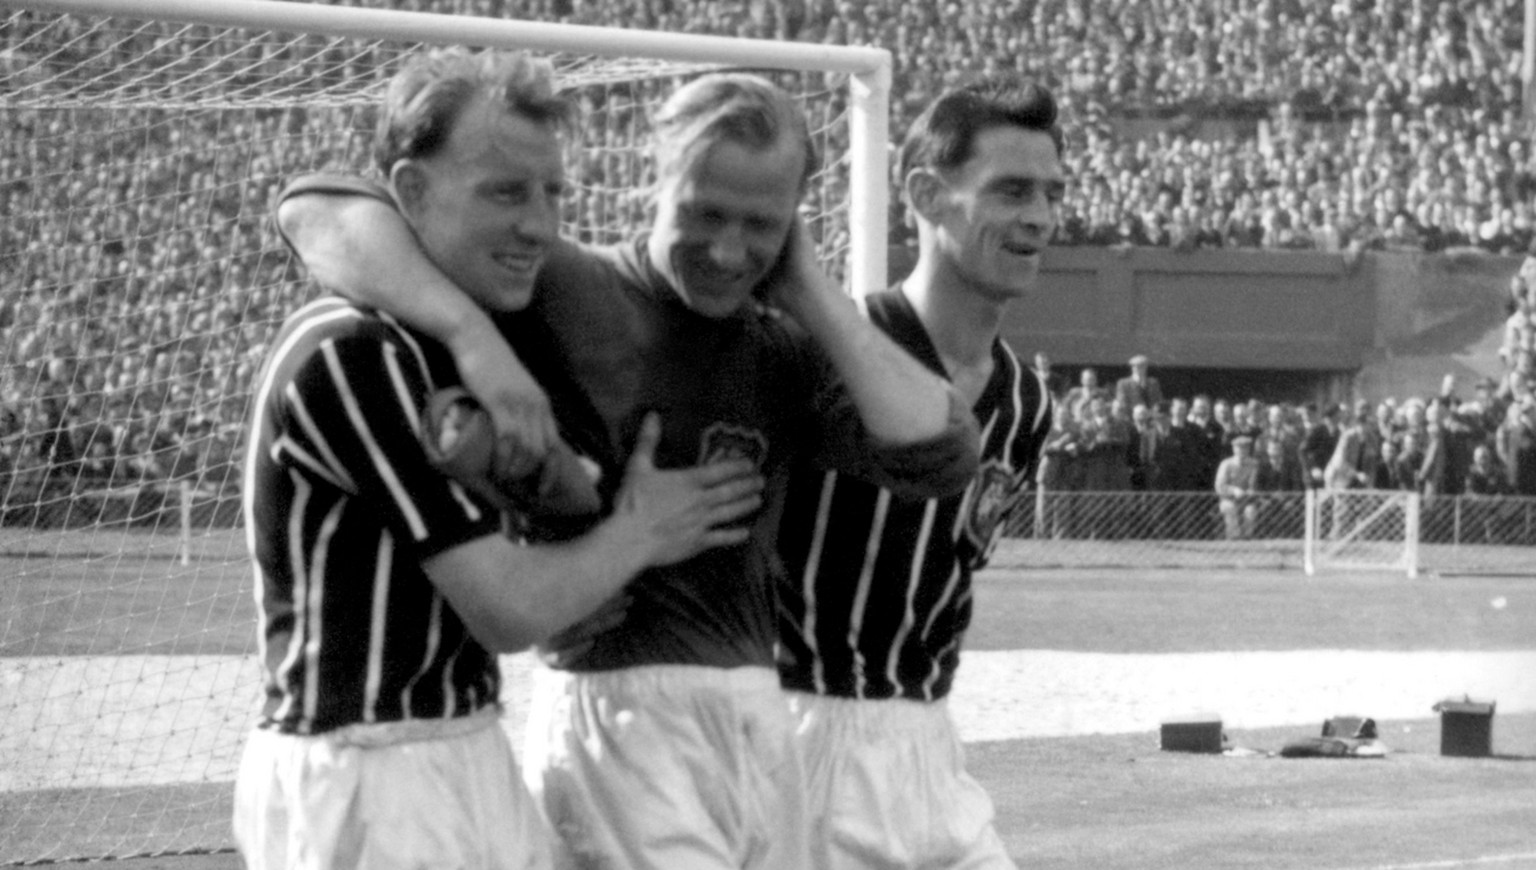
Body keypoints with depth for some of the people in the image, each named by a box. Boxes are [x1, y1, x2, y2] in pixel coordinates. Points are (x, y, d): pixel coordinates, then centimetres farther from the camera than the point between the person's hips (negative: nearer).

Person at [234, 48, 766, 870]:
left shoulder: (454, 343, 11)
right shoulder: (352, 357, -18)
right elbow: (511, 609, -18)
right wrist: (637, 532, -2)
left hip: (469, 760, 9)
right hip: (364, 773, -9)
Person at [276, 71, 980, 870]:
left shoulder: (788, 352, 10)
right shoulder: (563, 293, -5)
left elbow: (939, 456, -4)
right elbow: (317, 209, -11)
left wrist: (814, 295, -2)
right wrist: (471, 329, -27)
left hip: (759, 716, 6)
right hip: (617, 712, -6)